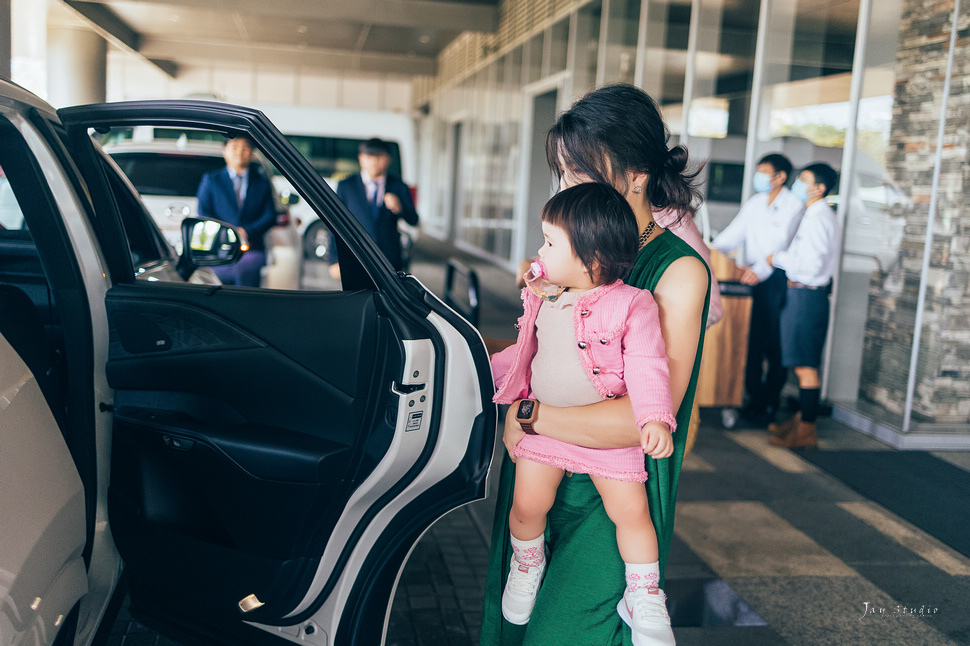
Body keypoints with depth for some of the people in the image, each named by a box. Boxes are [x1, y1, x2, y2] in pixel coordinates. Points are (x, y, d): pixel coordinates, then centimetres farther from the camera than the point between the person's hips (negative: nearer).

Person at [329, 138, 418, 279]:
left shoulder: (398, 187, 8)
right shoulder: (346, 186, 6)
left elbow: (413, 221, 2)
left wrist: (399, 209, -20)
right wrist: (335, 261, 1)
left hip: (390, 262, 1)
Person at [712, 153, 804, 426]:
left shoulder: (794, 206, -5)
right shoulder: (754, 203, 15)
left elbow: (782, 243, -18)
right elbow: (732, 235, 13)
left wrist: (760, 269, -33)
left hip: (777, 278, -5)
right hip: (751, 276, 5)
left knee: (775, 344, 0)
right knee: (751, 339, 3)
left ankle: (769, 403, 8)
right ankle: (753, 396, 12)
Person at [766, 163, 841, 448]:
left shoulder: (817, 219, -16)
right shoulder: (820, 216, 16)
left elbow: (812, 264, -23)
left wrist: (778, 258, -12)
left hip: (807, 295, -10)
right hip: (802, 293, 10)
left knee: (805, 366, -5)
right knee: (803, 363, 17)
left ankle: (807, 429, 1)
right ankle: (802, 418, 27)